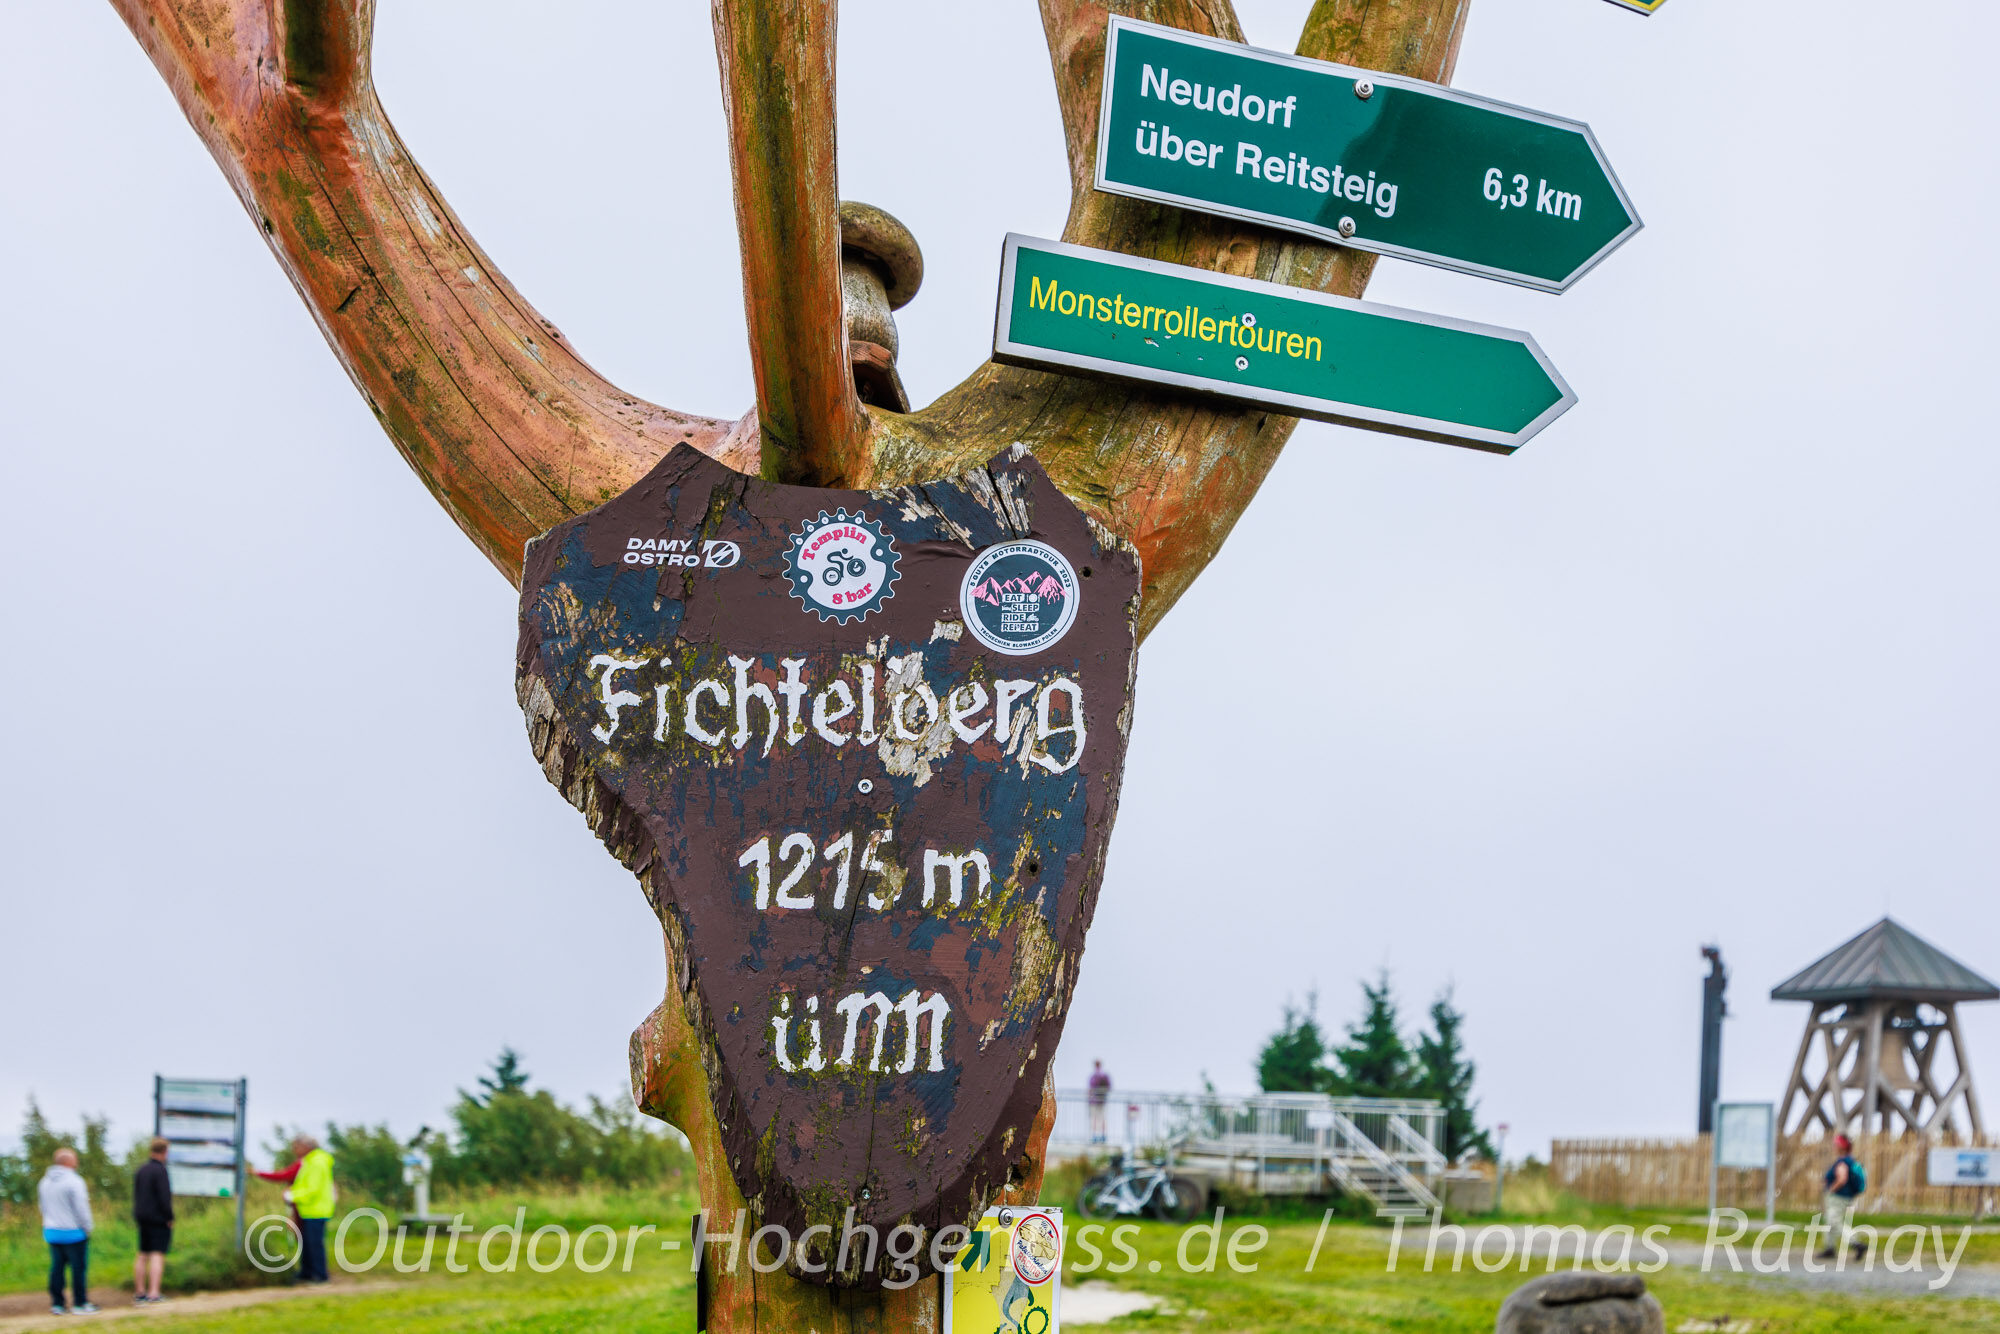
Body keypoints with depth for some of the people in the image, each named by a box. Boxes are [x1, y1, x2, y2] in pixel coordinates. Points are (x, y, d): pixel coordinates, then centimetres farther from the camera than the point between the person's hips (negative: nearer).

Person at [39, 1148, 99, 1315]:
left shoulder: (45, 1182, 9)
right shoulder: (74, 1182, -14)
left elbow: (44, 1207, 15)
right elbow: (81, 1208, -15)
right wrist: (87, 1227, -5)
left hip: (51, 1232, 7)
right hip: (73, 1233, -7)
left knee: (56, 1267, 10)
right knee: (78, 1267, 1)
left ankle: (56, 1303, 10)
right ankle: (80, 1303, 3)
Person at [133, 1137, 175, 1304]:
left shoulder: (141, 1169, 11)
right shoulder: (160, 1170, -14)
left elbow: (136, 1194, 16)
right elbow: (164, 1196, -19)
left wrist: (138, 1215, 19)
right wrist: (170, 1217, -12)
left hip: (142, 1217, 8)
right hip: (159, 1219, -8)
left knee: (143, 1255, 12)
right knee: (158, 1255, -9)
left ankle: (139, 1292, 16)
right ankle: (153, 1293, -15)